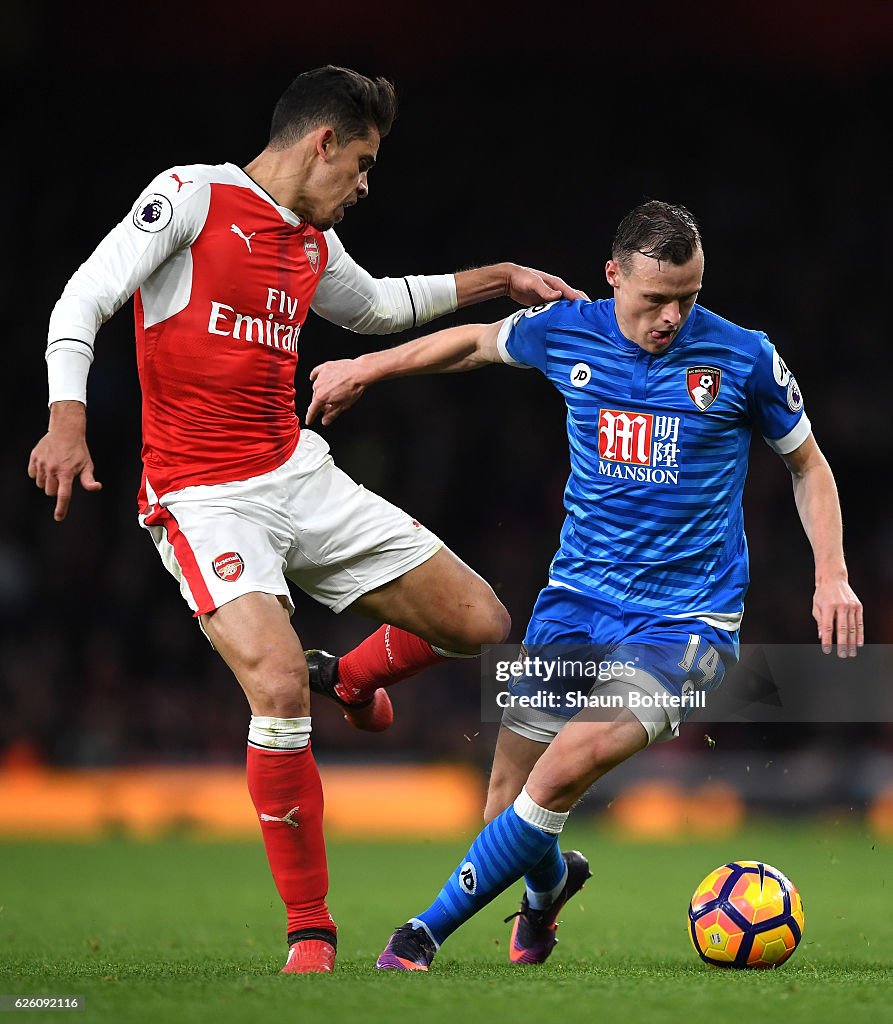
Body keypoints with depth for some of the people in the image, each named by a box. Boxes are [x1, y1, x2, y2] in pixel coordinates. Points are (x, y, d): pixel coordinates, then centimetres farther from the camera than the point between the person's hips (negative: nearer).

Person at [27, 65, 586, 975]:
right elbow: (83, 300, -13)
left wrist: (497, 279, 36)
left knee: (481, 625, 3)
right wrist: (68, 418, -28)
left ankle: (348, 679, 36)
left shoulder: (315, 245, 15)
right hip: (203, 499, -7)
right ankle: (310, 933, -11)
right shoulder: (192, 197, -7)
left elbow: (375, 305, 37)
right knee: (279, 688, -26)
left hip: (301, 478, 7)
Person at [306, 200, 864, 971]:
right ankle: (549, 881, 41)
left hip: (686, 617, -4)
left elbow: (808, 463, 7)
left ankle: (428, 932, -13)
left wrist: (832, 575, -3)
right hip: (577, 597, 4)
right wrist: (367, 368, 25)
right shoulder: (567, 332, -1)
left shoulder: (743, 358, -8)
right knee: (511, 803, 2)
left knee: (571, 763, -26)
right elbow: (480, 341, 21)